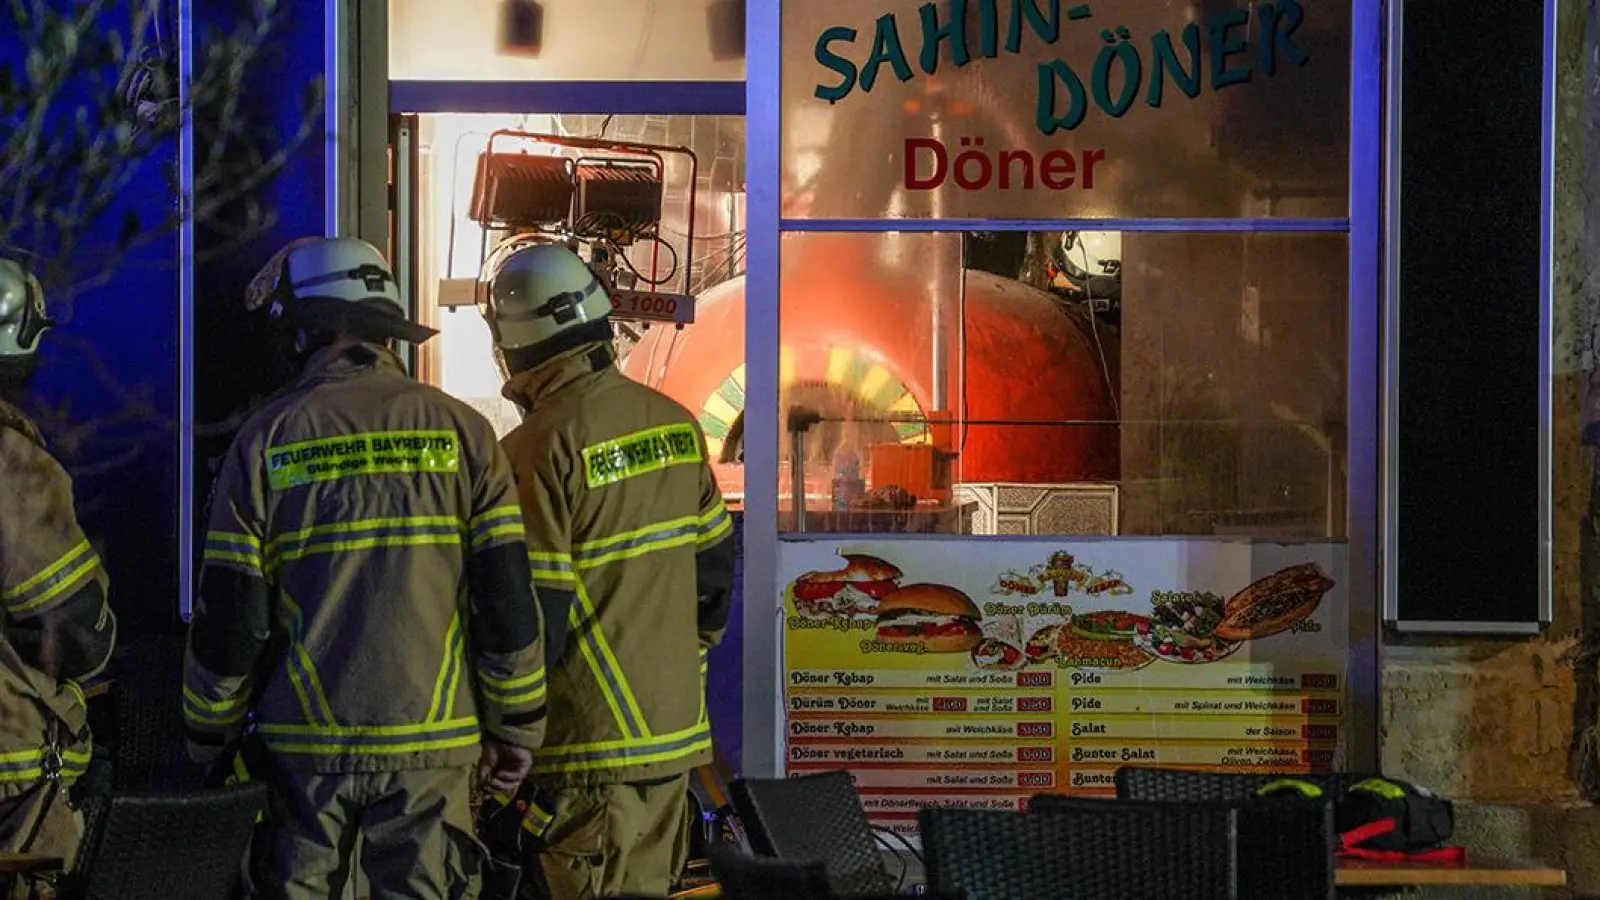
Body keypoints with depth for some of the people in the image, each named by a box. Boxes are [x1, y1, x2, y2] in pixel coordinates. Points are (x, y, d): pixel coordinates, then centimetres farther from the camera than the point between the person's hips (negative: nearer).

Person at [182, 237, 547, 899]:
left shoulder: (266, 440, -2)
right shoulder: (459, 430, -1)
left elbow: (229, 615, -1)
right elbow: (508, 599, -2)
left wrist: (209, 738, 11)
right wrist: (516, 728, 8)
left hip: (302, 744, 0)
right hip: (429, 743, 0)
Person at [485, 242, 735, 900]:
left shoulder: (539, 450, -16)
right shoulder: (675, 425, 5)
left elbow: (531, 615, -16)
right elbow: (713, 568, 12)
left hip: (589, 741, -7)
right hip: (675, 723, 7)